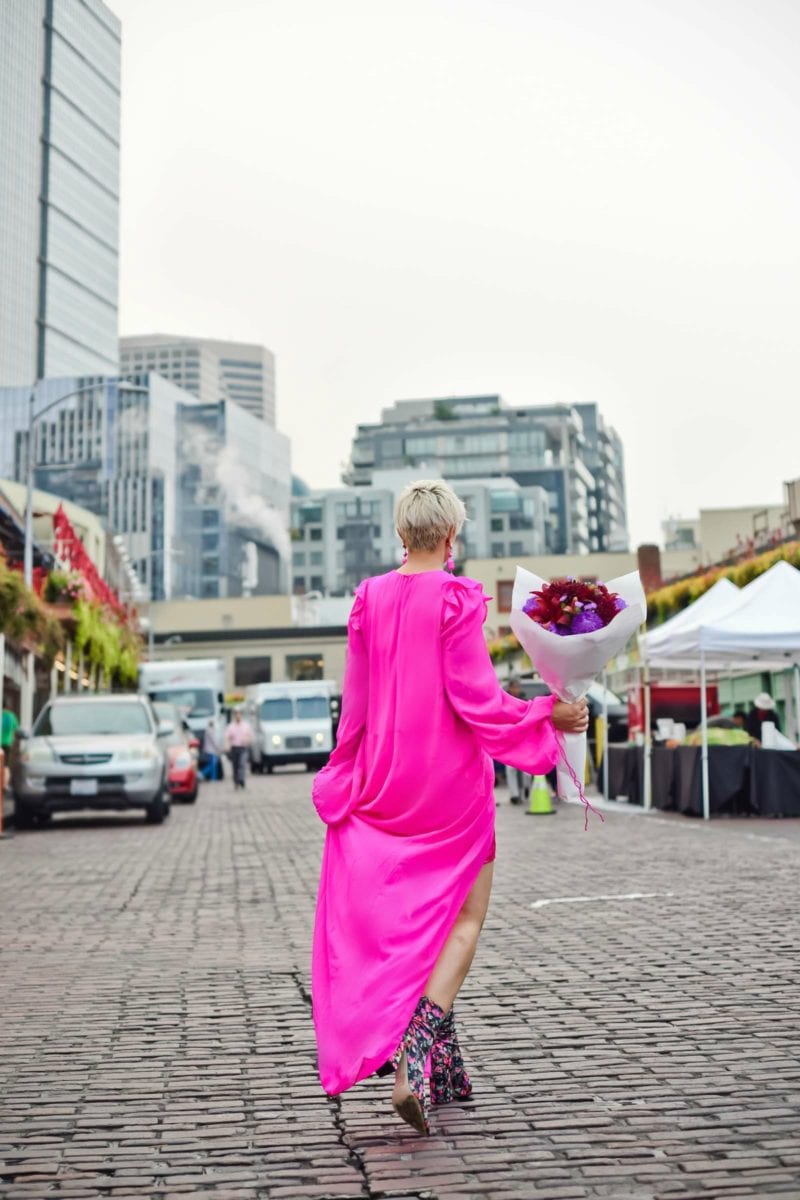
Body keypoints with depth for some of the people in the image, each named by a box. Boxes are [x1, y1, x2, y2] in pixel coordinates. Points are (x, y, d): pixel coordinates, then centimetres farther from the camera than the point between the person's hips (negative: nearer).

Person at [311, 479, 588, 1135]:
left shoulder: (369, 597, 4)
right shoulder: (458, 597, -11)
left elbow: (355, 700, 9)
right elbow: (474, 696, -16)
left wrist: (342, 776, 20)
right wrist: (548, 716, -6)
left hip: (386, 780, 5)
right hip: (450, 781, -5)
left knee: (406, 913, 15)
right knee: (463, 917, 4)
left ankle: (443, 1067, 24)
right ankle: (415, 1059, -12)